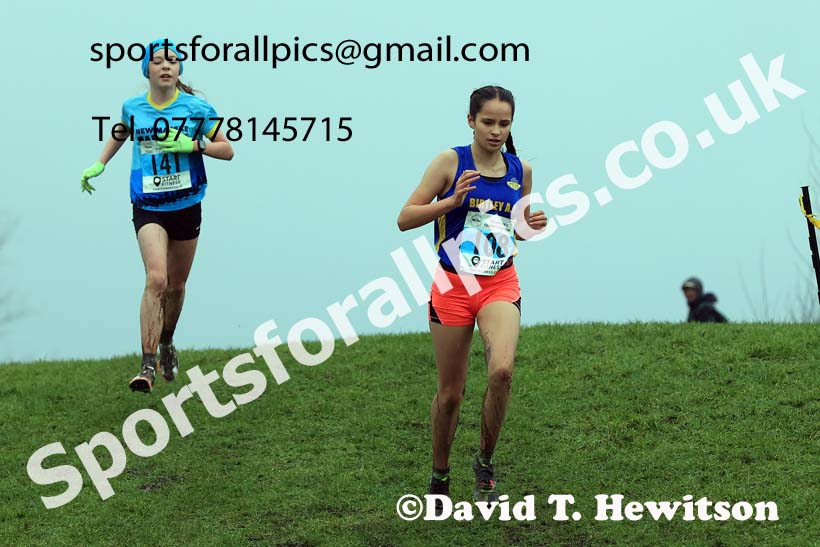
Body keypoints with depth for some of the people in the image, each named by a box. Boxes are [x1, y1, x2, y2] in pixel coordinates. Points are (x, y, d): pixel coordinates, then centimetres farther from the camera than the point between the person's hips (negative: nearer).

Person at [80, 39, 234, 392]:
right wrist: (99, 164, 20)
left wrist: (194, 144, -15)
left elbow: (227, 150, 1)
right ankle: (148, 366, -20)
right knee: (156, 279, -20)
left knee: (176, 285, 13)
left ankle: (166, 342, 42)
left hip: (186, 207, 1)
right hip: (147, 207, -1)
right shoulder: (132, 107, 3)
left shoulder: (197, 109, -3)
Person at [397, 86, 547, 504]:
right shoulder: (451, 162, -6)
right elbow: (405, 219, -7)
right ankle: (439, 477, 27)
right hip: (453, 285, -2)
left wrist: (530, 227, -1)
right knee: (450, 392, 5)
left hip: (501, 284, 2)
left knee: (501, 370, -23)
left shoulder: (521, 170, 5)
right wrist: (451, 200, -19)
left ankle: (485, 463, -3)